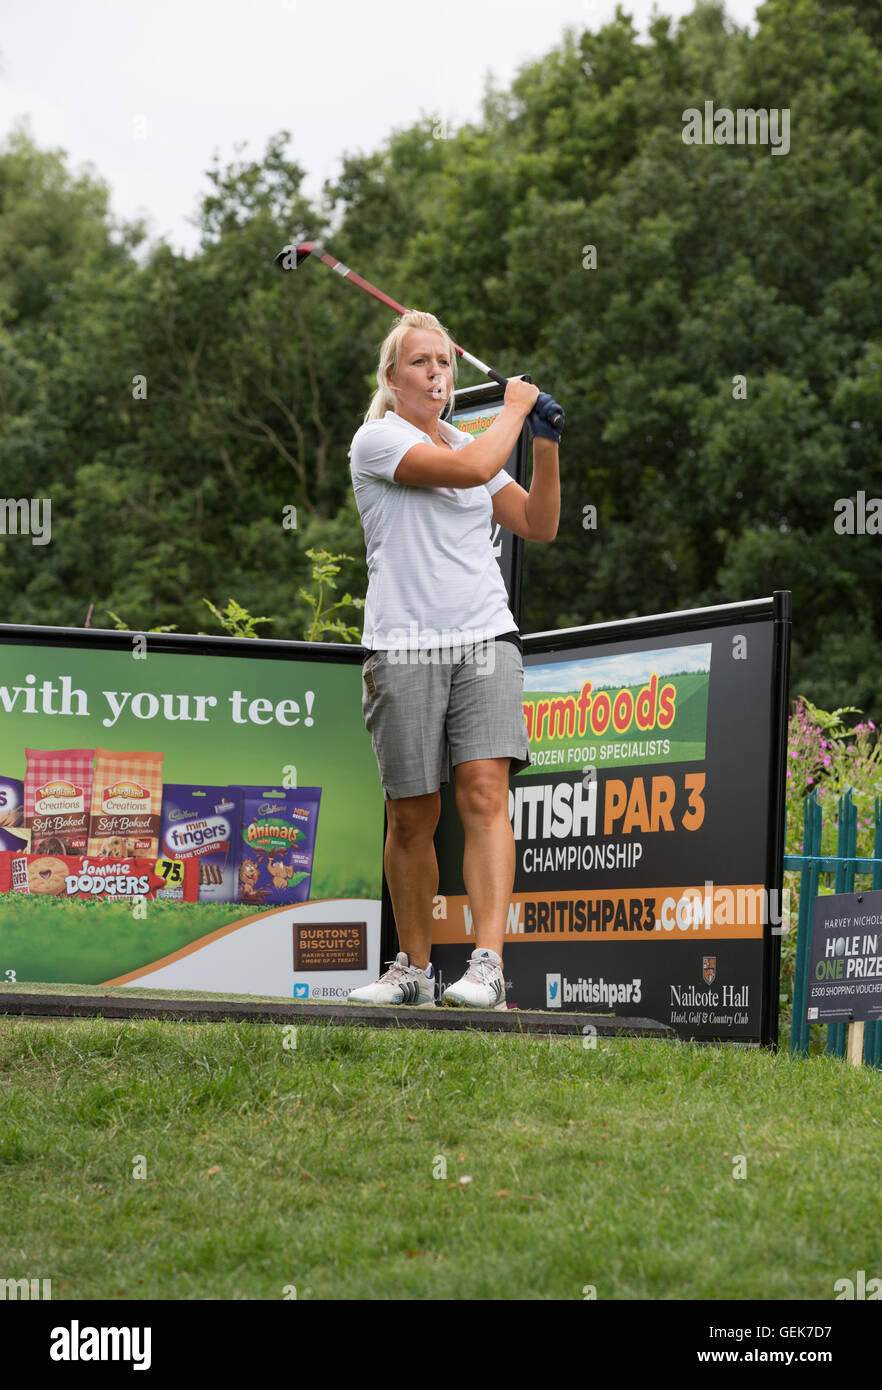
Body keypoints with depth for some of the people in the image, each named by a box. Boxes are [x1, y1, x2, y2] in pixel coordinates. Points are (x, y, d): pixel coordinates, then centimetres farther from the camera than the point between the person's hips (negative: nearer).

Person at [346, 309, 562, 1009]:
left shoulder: (471, 441, 19)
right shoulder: (377, 439, -1)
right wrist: (515, 407, -1)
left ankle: (488, 962, -23)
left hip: (486, 639, 4)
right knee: (413, 815, 0)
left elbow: (540, 525, 22)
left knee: (485, 792, -14)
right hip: (404, 647, -4)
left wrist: (545, 443, 11)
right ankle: (414, 966, 15)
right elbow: (470, 469, -16)